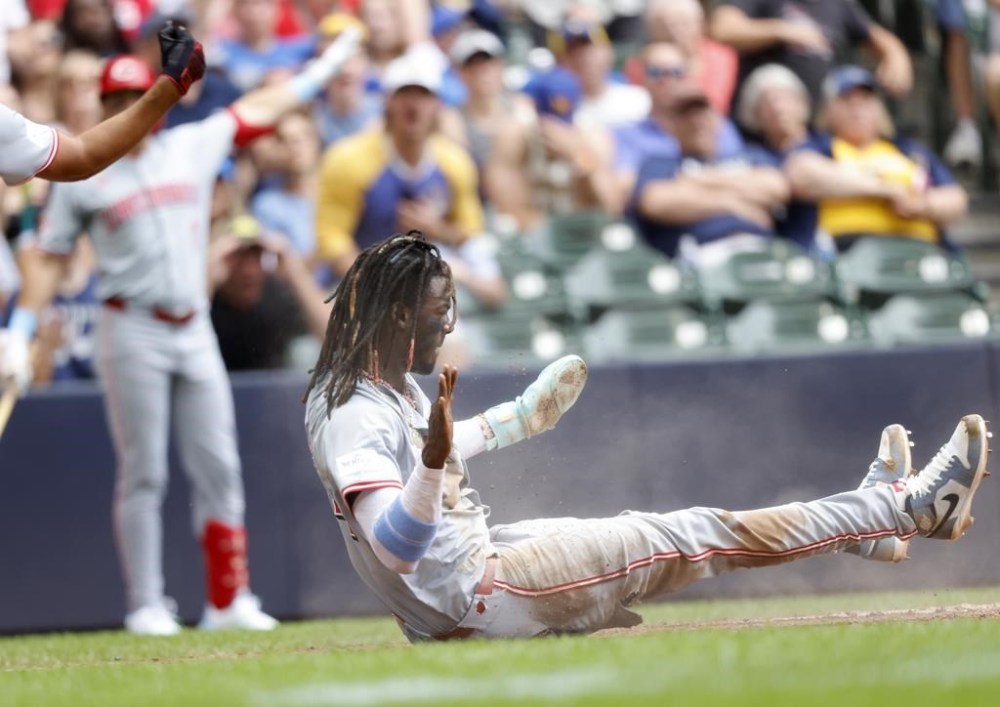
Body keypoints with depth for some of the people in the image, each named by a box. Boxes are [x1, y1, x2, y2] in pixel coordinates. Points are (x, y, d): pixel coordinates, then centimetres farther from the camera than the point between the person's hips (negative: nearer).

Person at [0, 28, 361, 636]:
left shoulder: (194, 148, 11)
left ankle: (228, 601, 5)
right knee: (144, 475, -4)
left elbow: (258, 110, 21)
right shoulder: (82, 177, 3)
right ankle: (146, 606, 1)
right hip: (133, 332, -4)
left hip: (195, 332, 4)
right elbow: (50, 260, 4)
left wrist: (321, 72, 24)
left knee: (219, 470, 0)